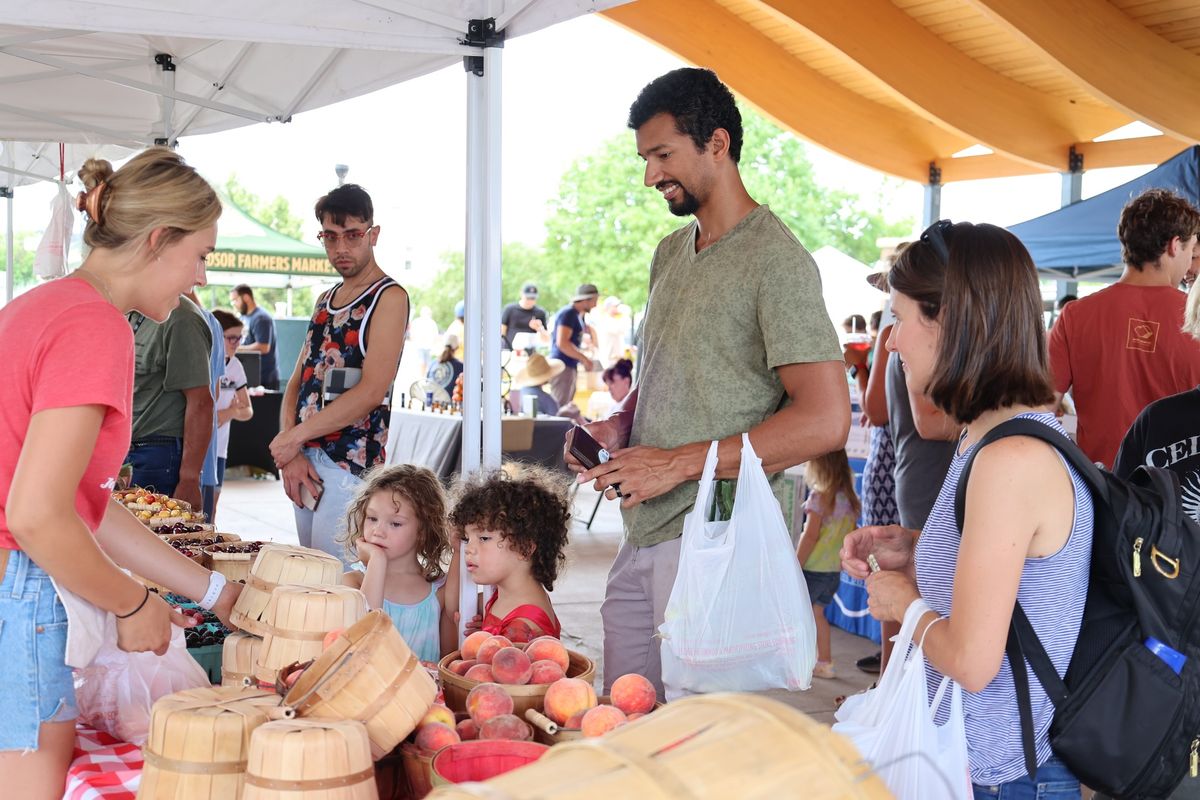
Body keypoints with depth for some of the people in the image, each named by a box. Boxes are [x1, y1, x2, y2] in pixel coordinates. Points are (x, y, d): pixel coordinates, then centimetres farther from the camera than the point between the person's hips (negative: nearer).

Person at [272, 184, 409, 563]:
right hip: (304, 461, 8)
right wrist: (290, 454, -3)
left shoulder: (389, 298, -6)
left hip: (349, 462, -8)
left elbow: (372, 391, -16)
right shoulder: (325, 300, 18)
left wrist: (294, 436, -13)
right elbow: (298, 381, 13)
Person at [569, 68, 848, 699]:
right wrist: (620, 426, 7)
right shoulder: (671, 253, 16)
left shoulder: (775, 260, -12)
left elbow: (825, 421, -19)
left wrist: (677, 463, -17)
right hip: (641, 536, 8)